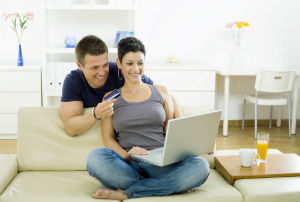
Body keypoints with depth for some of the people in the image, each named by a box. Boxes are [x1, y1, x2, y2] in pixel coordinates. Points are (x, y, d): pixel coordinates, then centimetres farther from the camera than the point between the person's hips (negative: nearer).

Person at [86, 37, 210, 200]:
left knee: (200, 166, -30)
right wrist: (126, 155, -15)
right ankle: (173, 185, -25)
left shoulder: (161, 92, 18)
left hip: (160, 164, 2)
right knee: (96, 158, -35)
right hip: (128, 166, -1)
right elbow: (108, 137, 5)